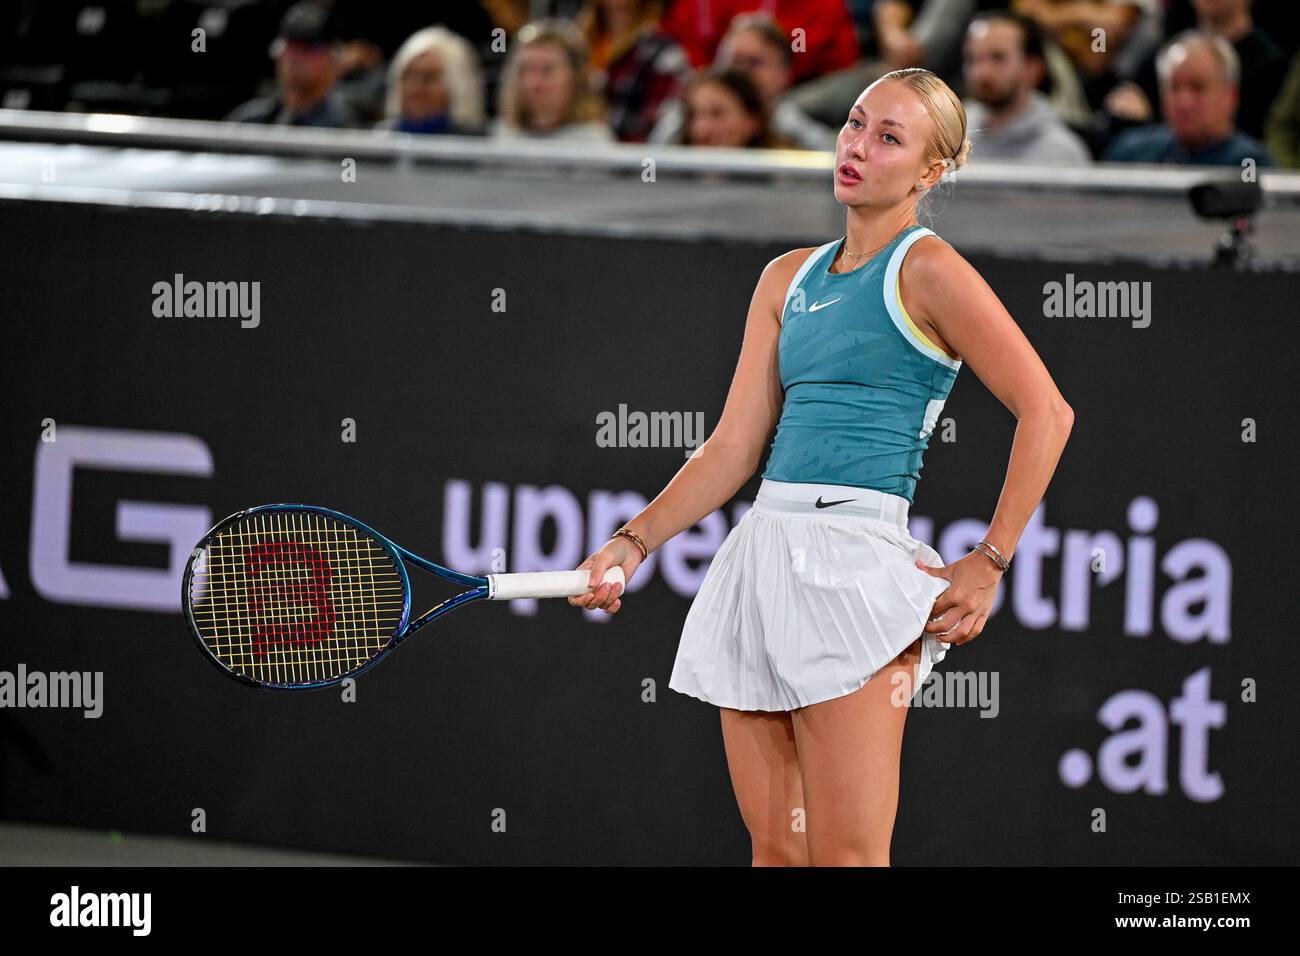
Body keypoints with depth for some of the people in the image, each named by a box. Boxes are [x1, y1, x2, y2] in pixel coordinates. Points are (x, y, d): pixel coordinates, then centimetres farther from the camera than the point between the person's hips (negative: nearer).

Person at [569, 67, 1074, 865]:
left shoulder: (928, 270, -2)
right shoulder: (788, 278, 18)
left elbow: (1046, 412, -7)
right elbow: (733, 448, 16)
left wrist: (987, 565, -8)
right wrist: (634, 544, 4)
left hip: (854, 554, -7)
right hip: (761, 552, 7)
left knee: (845, 855, -9)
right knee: (775, 850, 6)